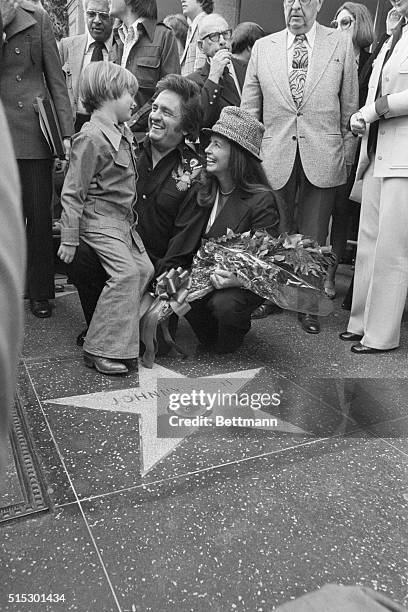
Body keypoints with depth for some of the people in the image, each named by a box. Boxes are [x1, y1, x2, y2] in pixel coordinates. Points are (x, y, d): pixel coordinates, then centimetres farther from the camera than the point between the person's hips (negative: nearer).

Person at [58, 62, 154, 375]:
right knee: (126, 272, -18)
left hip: (124, 219, 9)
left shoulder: (124, 132, 12)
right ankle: (100, 350, -9)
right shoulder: (91, 137, -17)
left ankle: (120, 331, 16)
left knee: (145, 269, 4)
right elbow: (72, 193, -16)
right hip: (99, 219, -9)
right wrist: (69, 239, -16)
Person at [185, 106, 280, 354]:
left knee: (224, 304, -33)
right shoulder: (205, 189, 2)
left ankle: (232, 337, 5)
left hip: (248, 280, -4)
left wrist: (238, 280, -36)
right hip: (206, 272, 5)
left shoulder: (261, 200, -17)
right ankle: (210, 335, 9)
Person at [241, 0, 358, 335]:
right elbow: (248, 109, 11)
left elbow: (349, 108, 7)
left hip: (323, 158, -1)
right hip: (275, 156, 1)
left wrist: (348, 156, 3)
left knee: (313, 239, 5)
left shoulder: (342, 45, 7)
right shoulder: (263, 47, 9)